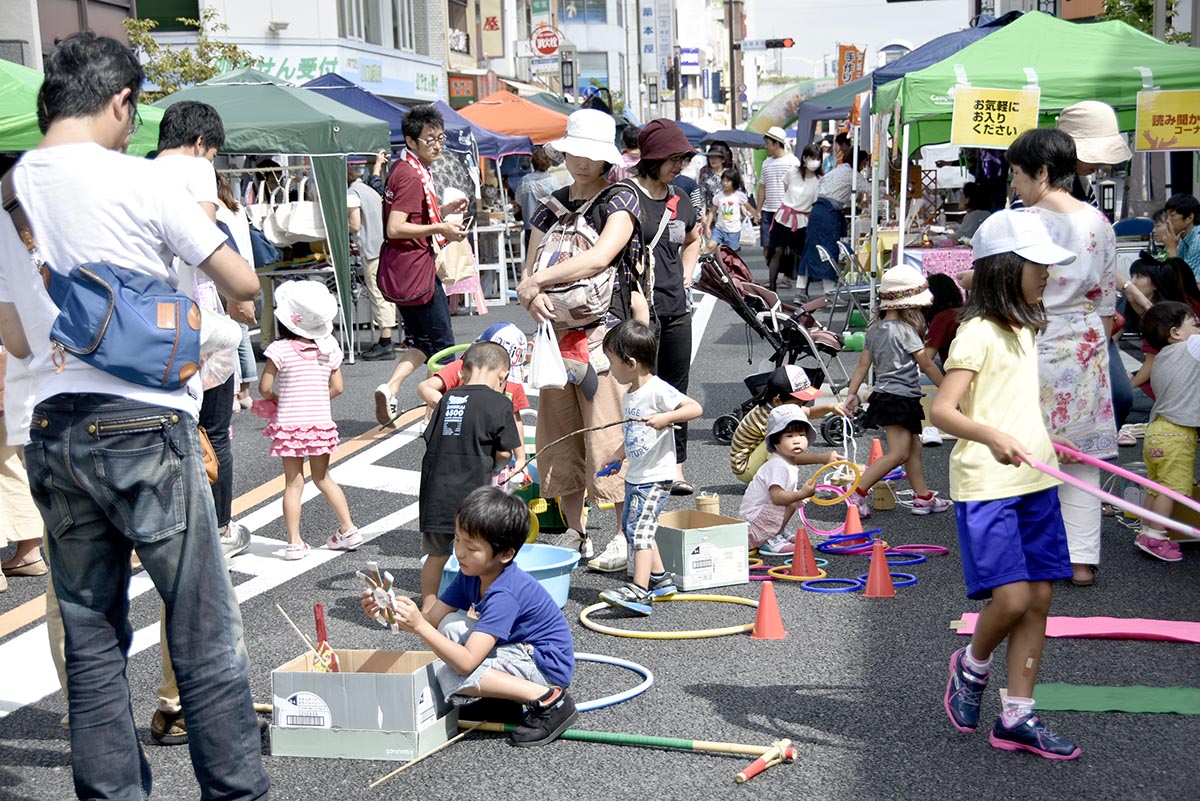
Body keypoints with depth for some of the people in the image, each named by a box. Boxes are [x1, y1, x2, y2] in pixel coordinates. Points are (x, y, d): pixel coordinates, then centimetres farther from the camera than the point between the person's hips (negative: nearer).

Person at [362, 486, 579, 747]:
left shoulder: (504, 595, -28)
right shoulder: (471, 575, 0)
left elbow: (466, 662, -33)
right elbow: (432, 619, 0)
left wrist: (419, 626, -37)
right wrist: (388, 613, -17)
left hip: (547, 665, -10)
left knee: (448, 675, -21)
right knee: (450, 626, 4)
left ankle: (548, 699, -17)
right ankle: (500, 701, 6)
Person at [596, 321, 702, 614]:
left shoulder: (658, 390, -16)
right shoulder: (628, 397, 12)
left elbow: (695, 408, -24)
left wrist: (664, 418, -34)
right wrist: (617, 456, 20)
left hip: (655, 477, -10)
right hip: (635, 476, 10)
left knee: (639, 529, -17)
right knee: (632, 529, 19)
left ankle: (639, 591, -21)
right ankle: (660, 578, 31)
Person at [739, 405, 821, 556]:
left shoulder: (790, 463, 9)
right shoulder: (777, 466, -23)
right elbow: (776, 496, -32)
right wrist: (801, 494, -29)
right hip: (754, 519, -10)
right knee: (791, 503, -24)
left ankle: (780, 532, 16)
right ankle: (769, 541, -17)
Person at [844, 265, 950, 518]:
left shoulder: (874, 329, 9)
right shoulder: (905, 330, -13)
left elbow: (863, 364, 9)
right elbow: (926, 364, -7)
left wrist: (852, 393, 12)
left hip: (884, 395, 10)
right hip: (899, 397, -10)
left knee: (914, 448, 15)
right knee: (897, 453, -11)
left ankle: (923, 497, 20)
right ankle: (857, 491, -15)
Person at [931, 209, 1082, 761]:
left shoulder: (1024, 329, 14)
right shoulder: (978, 332, -12)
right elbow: (943, 411, -23)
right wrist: (993, 436, -37)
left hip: (1035, 481, 8)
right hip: (986, 485, -8)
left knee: (1039, 597, 6)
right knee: (1011, 598, -14)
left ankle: (1016, 717, 16)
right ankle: (972, 666, 17)